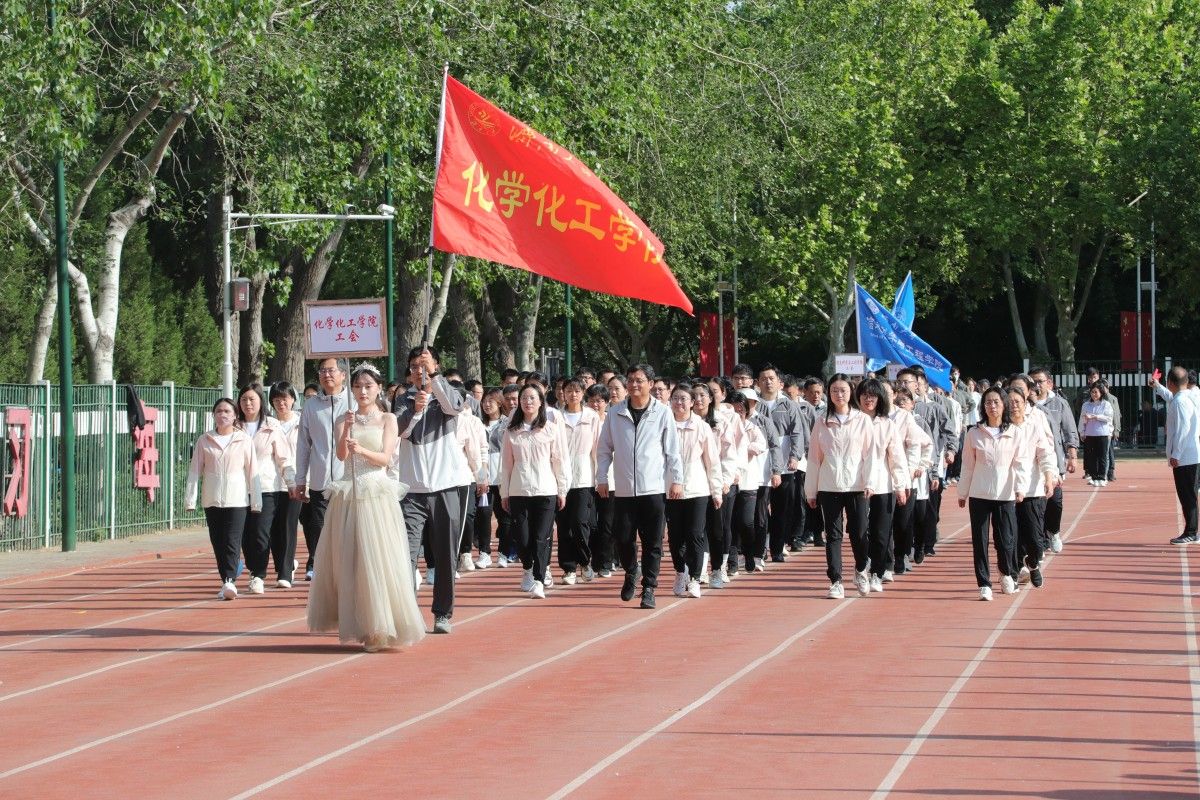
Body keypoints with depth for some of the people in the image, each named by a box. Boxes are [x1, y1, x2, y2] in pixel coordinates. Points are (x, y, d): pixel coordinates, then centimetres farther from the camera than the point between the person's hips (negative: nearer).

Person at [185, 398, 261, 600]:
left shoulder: (244, 441, 3)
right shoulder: (204, 441, 7)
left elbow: (252, 472, 4)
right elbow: (195, 470, 7)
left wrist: (256, 501, 2)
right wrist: (190, 499, 1)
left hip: (237, 500, -3)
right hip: (212, 500, 3)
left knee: (232, 542, -13)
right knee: (218, 544, 5)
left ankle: (229, 581, -20)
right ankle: (226, 582, 14)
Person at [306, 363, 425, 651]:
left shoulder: (387, 420, 5)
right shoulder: (346, 419, 11)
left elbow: (385, 458, -5)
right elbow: (341, 455, -4)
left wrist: (362, 451, -24)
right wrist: (346, 430, -21)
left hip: (378, 493, -3)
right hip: (349, 495, 3)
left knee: (377, 561, -7)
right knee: (348, 560, 1)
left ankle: (379, 629, -2)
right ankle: (358, 625, 10)